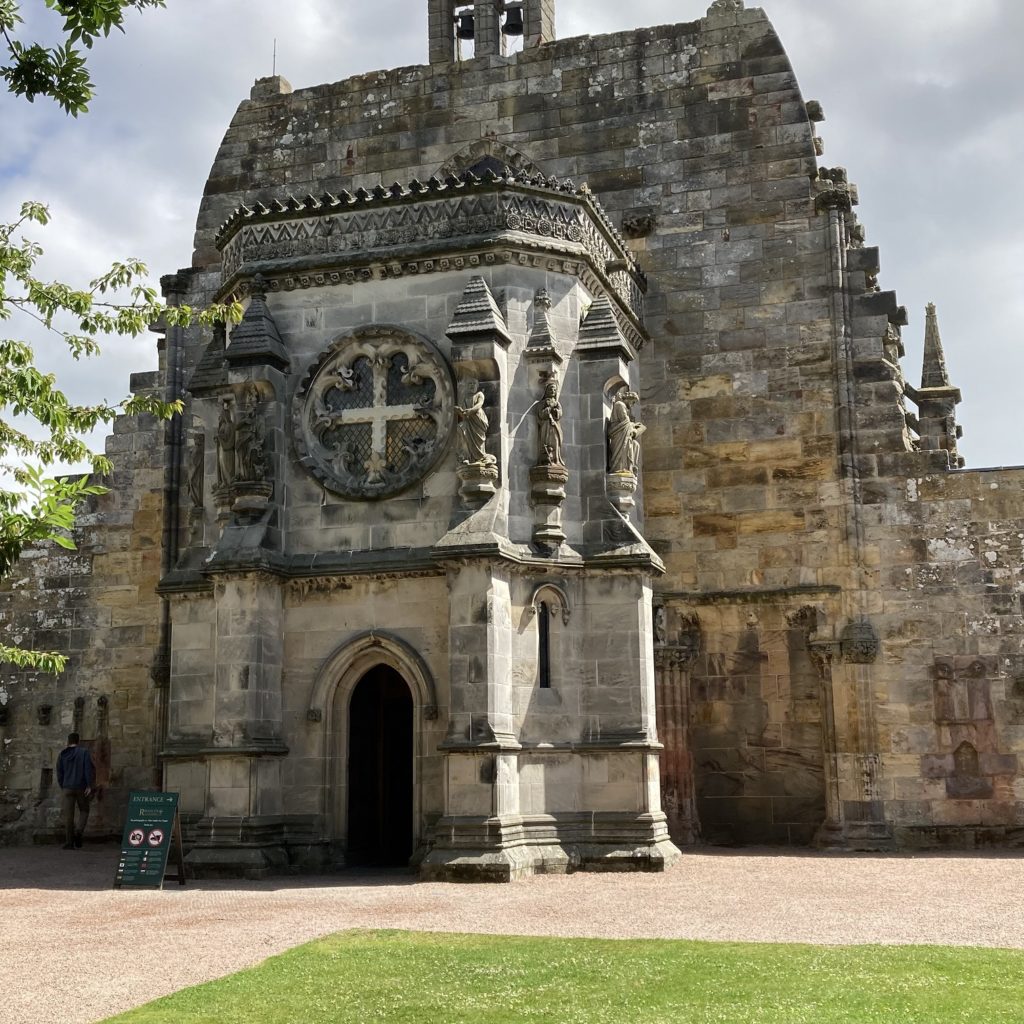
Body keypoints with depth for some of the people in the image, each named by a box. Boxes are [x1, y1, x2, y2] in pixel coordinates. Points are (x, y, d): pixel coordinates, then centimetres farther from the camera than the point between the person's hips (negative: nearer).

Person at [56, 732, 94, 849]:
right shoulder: (84, 752, -1)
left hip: (67, 788, 1)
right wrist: (89, 786, -11)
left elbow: (59, 773, 7)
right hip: (81, 787, -1)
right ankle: (79, 832, -9)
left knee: (68, 815, 1)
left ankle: (69, 843, -4)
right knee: (84, 810, 16)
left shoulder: (62, 755, 7)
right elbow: (88, 769, -11)